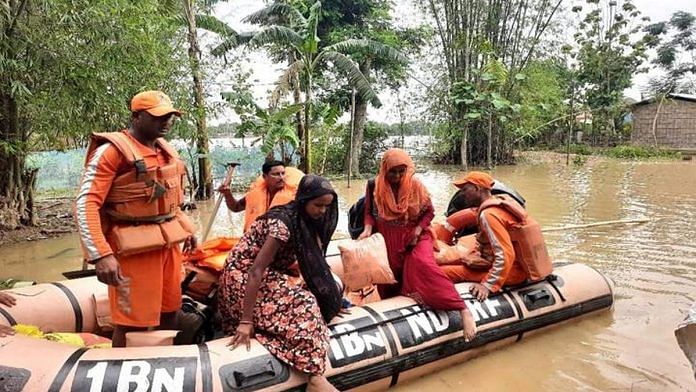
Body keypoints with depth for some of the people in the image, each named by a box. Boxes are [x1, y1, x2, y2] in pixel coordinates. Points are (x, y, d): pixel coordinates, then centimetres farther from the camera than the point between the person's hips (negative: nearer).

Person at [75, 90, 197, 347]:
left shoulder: (165, 149, 12)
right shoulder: (112, 150, -13)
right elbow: (86, 204, -19)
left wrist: (184, 229, 22)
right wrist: (101, 255, -27)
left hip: (169, 242, 8)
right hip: (135, 247, -8)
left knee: (170, 309, 18)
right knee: (133, 321, 0)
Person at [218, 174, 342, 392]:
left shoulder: (305, 221, 1)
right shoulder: (282, 223, -26)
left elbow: (314, 262, 8)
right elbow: (256, 271, -29)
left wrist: (329, 299, 4)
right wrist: (246, 321, -30)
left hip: (270, 275, 10)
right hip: (243, 278, -10)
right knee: (303, 305, -27)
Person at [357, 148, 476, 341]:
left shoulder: (415, 185, -6)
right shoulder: (375, 186, -3)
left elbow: (429, 211, 1)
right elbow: (369, 212, 6)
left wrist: (418, 230, -14)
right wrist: (368, 228, -14)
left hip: (414, 235, -3)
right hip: (388, 240, 3)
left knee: (423, 263, -28)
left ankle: (463, 309, -32)